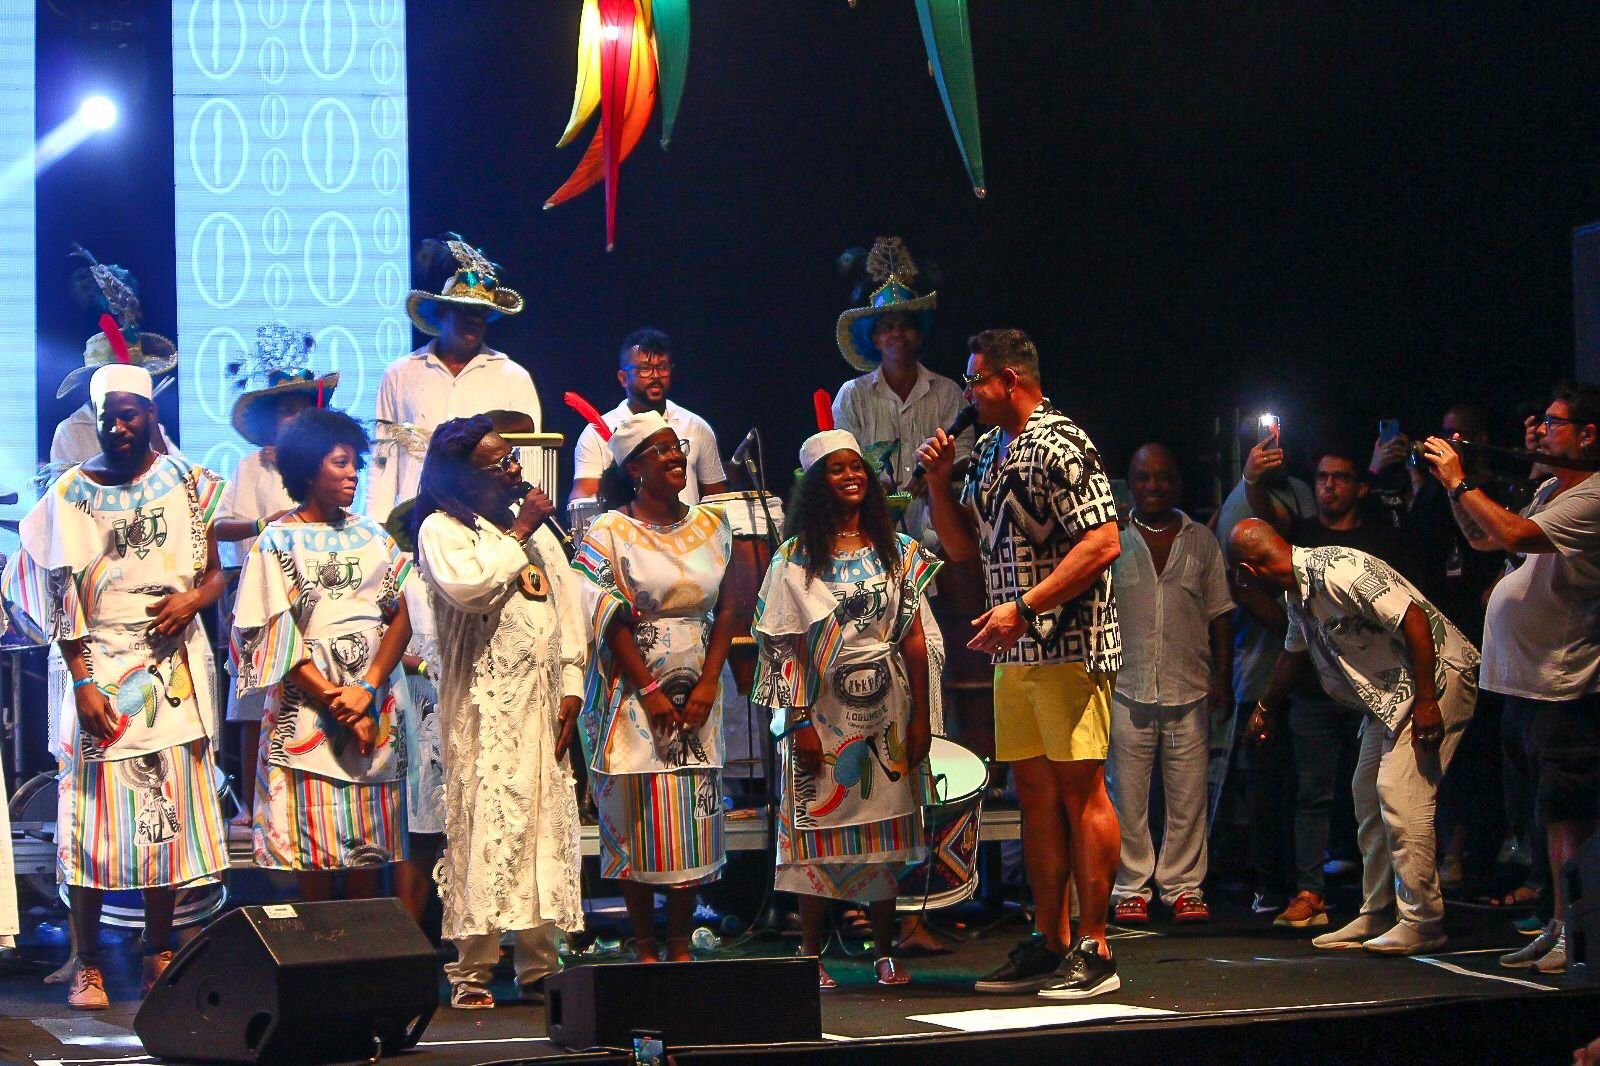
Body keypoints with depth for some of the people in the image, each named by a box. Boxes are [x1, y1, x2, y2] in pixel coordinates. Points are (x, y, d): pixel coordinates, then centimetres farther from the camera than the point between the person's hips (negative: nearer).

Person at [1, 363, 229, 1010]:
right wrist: (83, 682, -11)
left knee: (171, 809, 4)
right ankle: (87, 965, 0)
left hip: (172, 665, 2)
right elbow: (63, 597, -2)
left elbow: (215, 572, 11)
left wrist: (194, 598, -12)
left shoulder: (185, 482, 6)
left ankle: (159, 953, 13)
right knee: (94, 814, -5)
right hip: (99, 670, -2)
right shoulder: (71, 493, 1)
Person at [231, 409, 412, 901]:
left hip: (377, 709, 4)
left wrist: (367, 688, -11)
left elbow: (401, 617, 4)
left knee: (371, 843, 4)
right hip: (309, 711, -4)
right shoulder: (278, 542, 2)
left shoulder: (371, 536, 14)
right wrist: (337, 701, -14)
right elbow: (278, 639, -6)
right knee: (317, 848, -3)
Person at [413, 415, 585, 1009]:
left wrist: (571, 685, 7)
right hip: (484, 700, -6)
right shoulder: (442, 529, -1)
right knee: (485, 823, -12)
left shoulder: (537, 528, 20)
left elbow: (567, 605, 17)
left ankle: (539, 966, 9)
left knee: (547, 824, 4)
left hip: (543, 698, 6)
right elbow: (468, 587, -20)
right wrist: (516, 536, -8)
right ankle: (471, 972, -10)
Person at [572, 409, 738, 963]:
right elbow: (611, 621, -8)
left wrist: (707, 684, -4)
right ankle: (645, 948, 6)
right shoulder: (608, 532, -3)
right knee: (639, 819, -2)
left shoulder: (711, 525, 9)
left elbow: (724, 611, 7)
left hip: (697, 694, 4)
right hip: (634, 692, -4)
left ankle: (680, 946, 10)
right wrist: (650, 690, -13)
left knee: (694, 819, 2)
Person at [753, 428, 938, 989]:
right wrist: (800, 724, -11)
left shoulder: (898, 551, 8)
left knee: (885, 832, 4)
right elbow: (789, 648, -4)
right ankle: (811, 956, 5)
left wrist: (921, 716, 0)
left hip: (886, 712, 2)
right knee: (818, 830, -2)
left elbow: (915, 641, 6)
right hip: (823, 712, -2)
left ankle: (885, 952, 12)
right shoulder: (795, 558, 0)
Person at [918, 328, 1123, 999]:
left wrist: (1024, 606, -21)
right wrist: (939, 480, 6)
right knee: (1035, 793, 10)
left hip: (1070, 647, -9)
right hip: (1016, 652, 9)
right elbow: (961, 546, 23)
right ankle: (1050, 945, 15)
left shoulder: (1060, 445, -11)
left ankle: (1095, 951, -4)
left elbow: (1103, 543, -19)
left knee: (1080, 791, -7)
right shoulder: (988, 452, 17)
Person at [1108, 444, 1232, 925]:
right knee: (1128, 795, -2)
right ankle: (1131, 888, 7)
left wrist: (1222, 679, 6)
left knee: (1188, 796, 0)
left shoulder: (1201, 541, 12)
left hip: (1190, 690, 1)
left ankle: (1184, 886, 9)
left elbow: (1220, 616, 13)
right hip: (1126, 689, -1)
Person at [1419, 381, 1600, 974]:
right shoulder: (1550, 490, 17)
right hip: (1532, 676, 10)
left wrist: (1460, 481, -13)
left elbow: (1515, 534, -24)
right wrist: (1451, 485, 13)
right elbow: (1484, 540, 25)